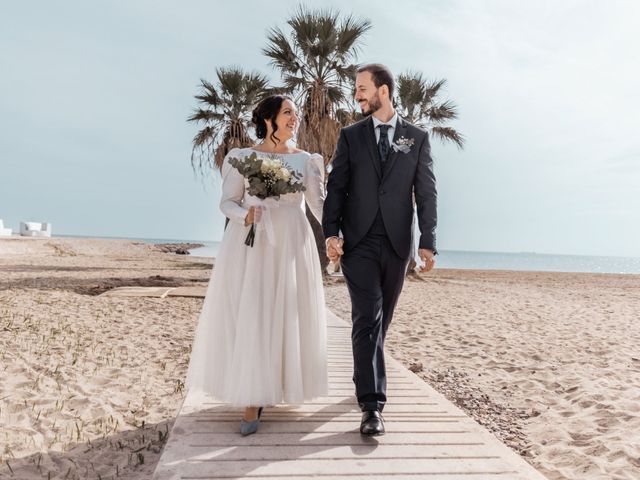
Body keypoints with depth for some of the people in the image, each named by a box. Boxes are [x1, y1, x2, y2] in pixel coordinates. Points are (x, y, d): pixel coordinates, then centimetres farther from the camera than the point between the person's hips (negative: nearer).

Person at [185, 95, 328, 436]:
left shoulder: (306, 160, 10)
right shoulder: (243, 157, 5)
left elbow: (319, 203, 4)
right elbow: (227, 202, 5)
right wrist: (245, 216, -17)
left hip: (291, 244, 2)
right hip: (250, 243, -1)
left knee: (285, 316, 3)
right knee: (249, 316, -5)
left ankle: (270, 387, 23)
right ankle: (251, 400, 3)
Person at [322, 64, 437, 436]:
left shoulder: (417, 137, 7)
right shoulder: (350, 136, 8)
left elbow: (427, 193, 3)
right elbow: (336, 187, 3)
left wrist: (428, 242, -5)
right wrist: (332, 233, -11)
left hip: (397, 242, 1)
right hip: (359, 241, -1)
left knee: (382, 319, 11)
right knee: (367, 318, -9)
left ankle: (366, 379, 33)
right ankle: (372, 405, -8)